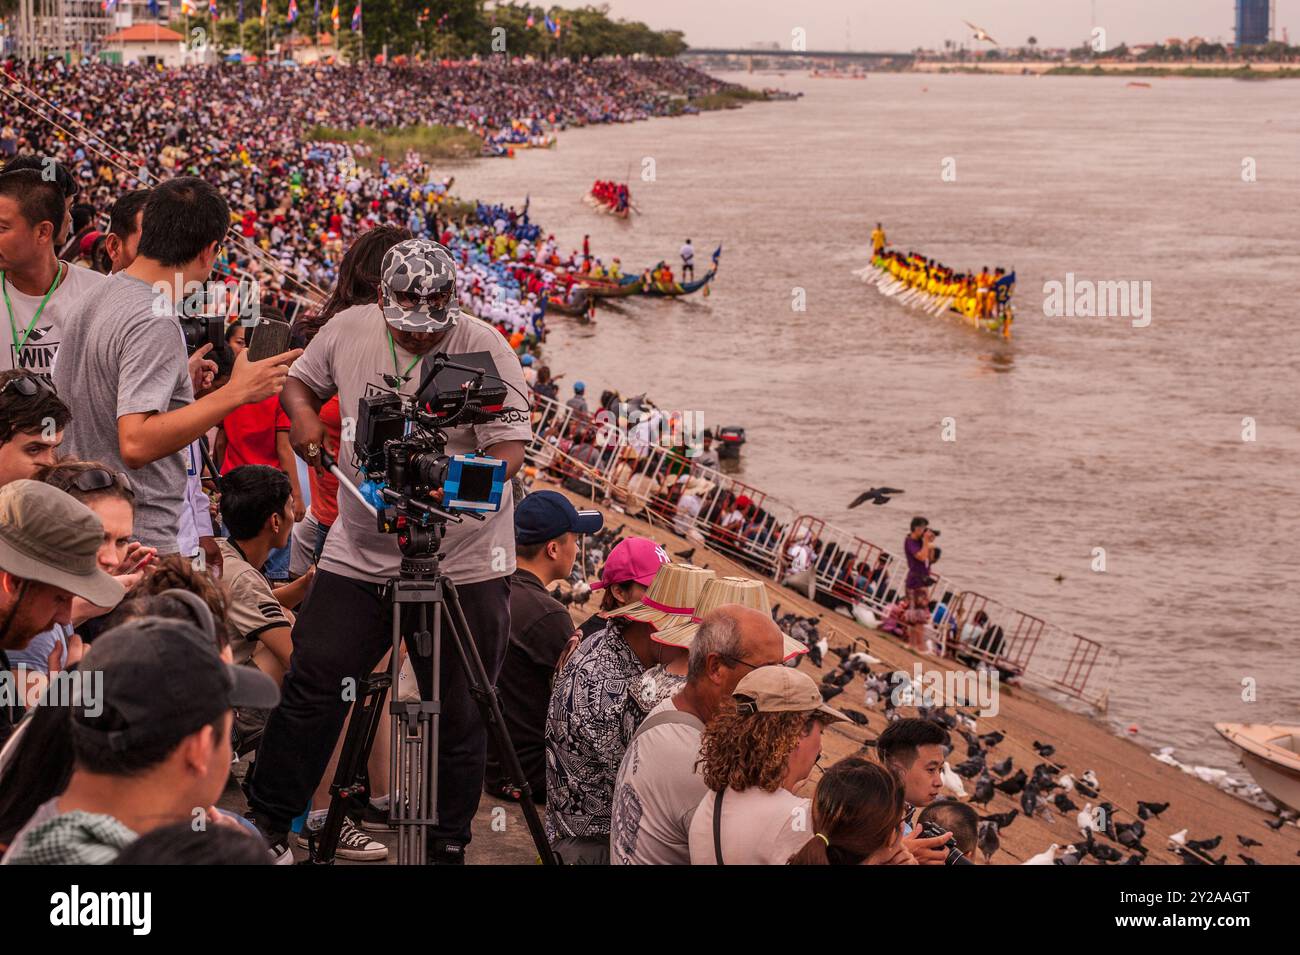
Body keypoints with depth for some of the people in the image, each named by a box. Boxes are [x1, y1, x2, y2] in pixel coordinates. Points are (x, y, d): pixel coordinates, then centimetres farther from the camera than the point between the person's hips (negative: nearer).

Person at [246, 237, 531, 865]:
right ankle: (266, 821, 17)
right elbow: (300, 381, 20)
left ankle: (448, 846, 21)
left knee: (458, 716, 5)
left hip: (462, 562, -2)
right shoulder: (348, 330, 1)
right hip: (359, 551, 3)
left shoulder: (484, 348, -9)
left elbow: (510, 445, -15)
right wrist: (303, 414, -3)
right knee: (311, 689, 1)